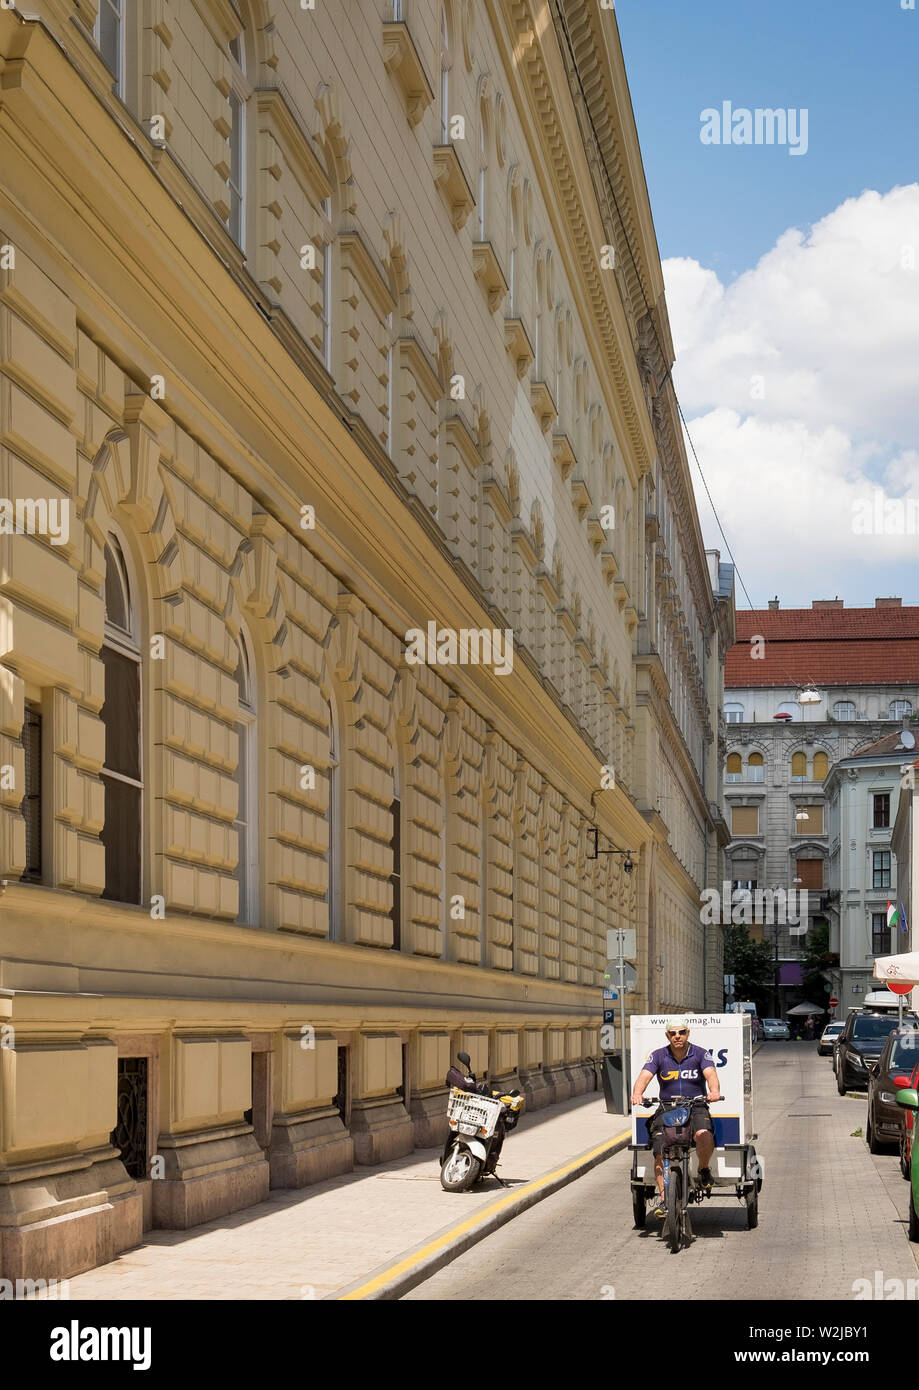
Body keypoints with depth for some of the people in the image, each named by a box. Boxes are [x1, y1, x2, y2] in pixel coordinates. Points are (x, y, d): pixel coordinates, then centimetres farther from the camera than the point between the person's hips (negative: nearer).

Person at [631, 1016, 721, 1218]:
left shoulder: (701, 1054, 0)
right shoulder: (658, 1056, 2)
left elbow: (710, 1074, -16)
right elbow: (644, 1076, -10)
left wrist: (714, 1091, -39)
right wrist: (637, 1094, -33)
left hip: (696, 1107, -2)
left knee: (704, 1136, -32)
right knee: (660, 1155, -16)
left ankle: (704, 1169, -2)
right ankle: (664, 1200, -8)